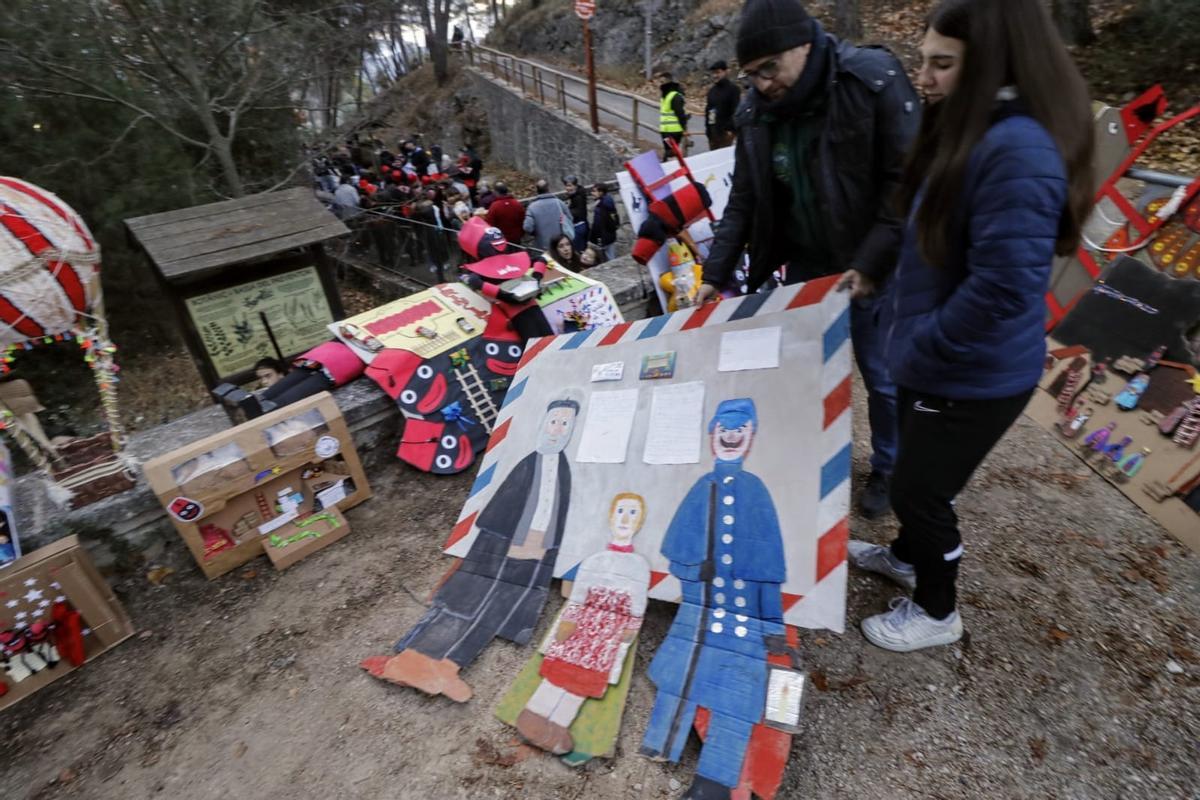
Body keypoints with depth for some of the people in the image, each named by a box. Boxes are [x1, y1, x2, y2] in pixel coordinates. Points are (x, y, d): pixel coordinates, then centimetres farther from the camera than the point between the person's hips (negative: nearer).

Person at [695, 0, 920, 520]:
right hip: (804, 263, 4)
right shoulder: (755, 113, -2)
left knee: (883, 377, 8)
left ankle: (887, 470, 33)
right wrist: (715, 275, -4)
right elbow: (743, 201, 2)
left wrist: (868, 266, -24)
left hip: (873, 267, -4)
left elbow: (909, 181, -18)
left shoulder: (874, 78, -16)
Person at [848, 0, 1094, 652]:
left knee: (918, 489, 7)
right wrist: (905, 330, 11)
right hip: (937, 362, 9)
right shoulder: (967, 132, 7)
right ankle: (908, 556, 51)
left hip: (973, 376, -9)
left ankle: (936, 612, 33)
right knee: (915, 475, 25)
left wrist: (917, 349, -18)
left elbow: (1002, 288, -29)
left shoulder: (1019, 150, -24)